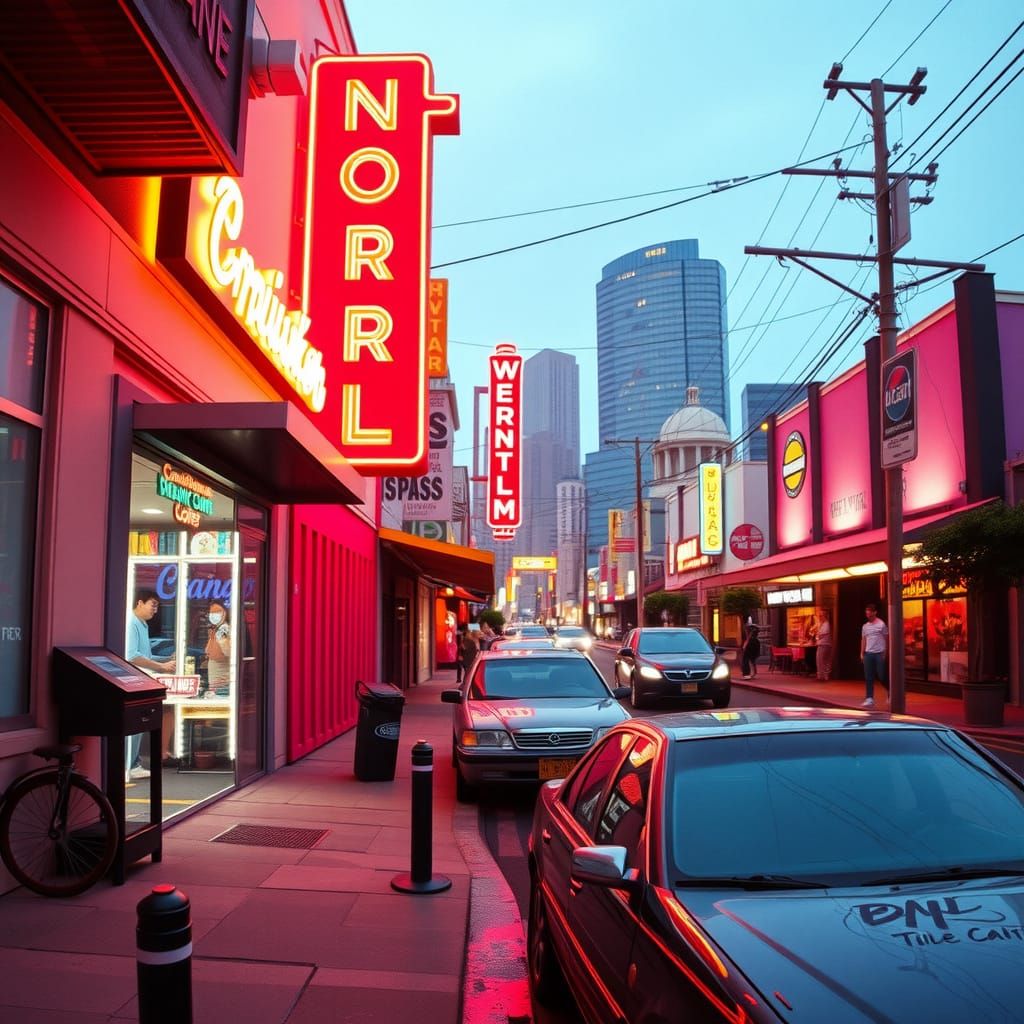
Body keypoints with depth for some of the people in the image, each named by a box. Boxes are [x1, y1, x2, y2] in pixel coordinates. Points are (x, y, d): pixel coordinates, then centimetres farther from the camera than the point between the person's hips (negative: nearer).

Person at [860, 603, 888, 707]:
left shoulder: (881, 624, -4)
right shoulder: (865, 626, 12)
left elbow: (886, 639, -2)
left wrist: (885, 653, -5)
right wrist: (862, 653, 8)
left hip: (879, 654, -5)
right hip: (868, 654, 5)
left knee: (881, 677, 1)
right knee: (868, 677, 1)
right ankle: (869, 699, 2)